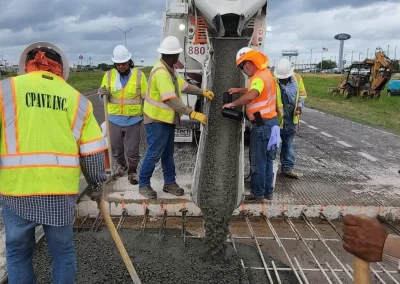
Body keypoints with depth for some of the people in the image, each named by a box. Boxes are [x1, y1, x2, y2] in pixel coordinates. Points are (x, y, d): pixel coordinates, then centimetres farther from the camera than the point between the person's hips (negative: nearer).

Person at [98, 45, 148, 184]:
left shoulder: (139, 75, -4)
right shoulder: (109, 75, 1)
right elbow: (104, 99, 5)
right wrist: (103, 93, -17)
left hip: (133, 119, -2)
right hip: (114, 119, 3)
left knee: (132, 149, 4)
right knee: (116, 147, 17)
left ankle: (132, 171, 26)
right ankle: (120, 165, 44)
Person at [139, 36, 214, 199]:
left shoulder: (169, 70, 9)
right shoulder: (161, 72, -26)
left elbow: (184, 85, 15)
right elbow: (171, 99, -35)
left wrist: (202, 92, 8)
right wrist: (192, 113, -38)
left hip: (168, 118, 10)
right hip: (157, 120, -10)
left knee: (168, 152, 16)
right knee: (154, 153, -2)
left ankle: (169, 182, 27)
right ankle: (143, 185, 14)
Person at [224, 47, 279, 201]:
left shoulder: (259, 77, -19)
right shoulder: (265, 73, 14)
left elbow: (250, 96, -38)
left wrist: (232, 104, -26)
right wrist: (238, 90, 19)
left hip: (262, 124, -10)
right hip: (269, 122, 10)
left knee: (258, 161, 1)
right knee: (267, 160, 15)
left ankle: (258, 194, 11)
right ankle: (268, 192, 24)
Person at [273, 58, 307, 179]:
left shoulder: (297, 78, -2)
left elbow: (302, 93, 11)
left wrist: (300, 105, -5)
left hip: (291, 119, 5)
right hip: (276, 118, -5)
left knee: (289, 144, 15)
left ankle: (287, 168, 29)